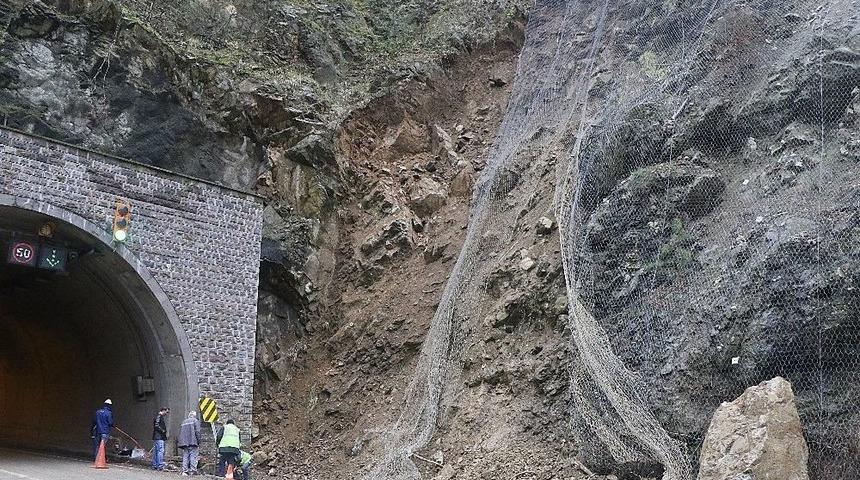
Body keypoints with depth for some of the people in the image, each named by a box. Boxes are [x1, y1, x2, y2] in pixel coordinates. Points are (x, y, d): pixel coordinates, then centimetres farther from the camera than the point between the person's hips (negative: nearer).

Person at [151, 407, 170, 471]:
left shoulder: (160, 417, 19)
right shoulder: (159, 416, -11)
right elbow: (157, 426, -21)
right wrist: (163, 431, -13)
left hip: (156, 437, 11)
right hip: (159, 437, -11)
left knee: (155, 451, 11)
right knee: (160, 451, -12)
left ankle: (154, 466, 14)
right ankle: (160, 466, -14)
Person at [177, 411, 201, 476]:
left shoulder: (184, 422, 22)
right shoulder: (195, 421, 3)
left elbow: (180, 433, 19)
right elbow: (197, 432, -7)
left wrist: (179, 442, 19)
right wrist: (198, 442, -7)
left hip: (184, 442, 5)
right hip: (193, 442, -5)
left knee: (185, 456, 6)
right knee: (193, 456, -6)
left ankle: (185, 471, 1)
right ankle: (193, 471, -13)